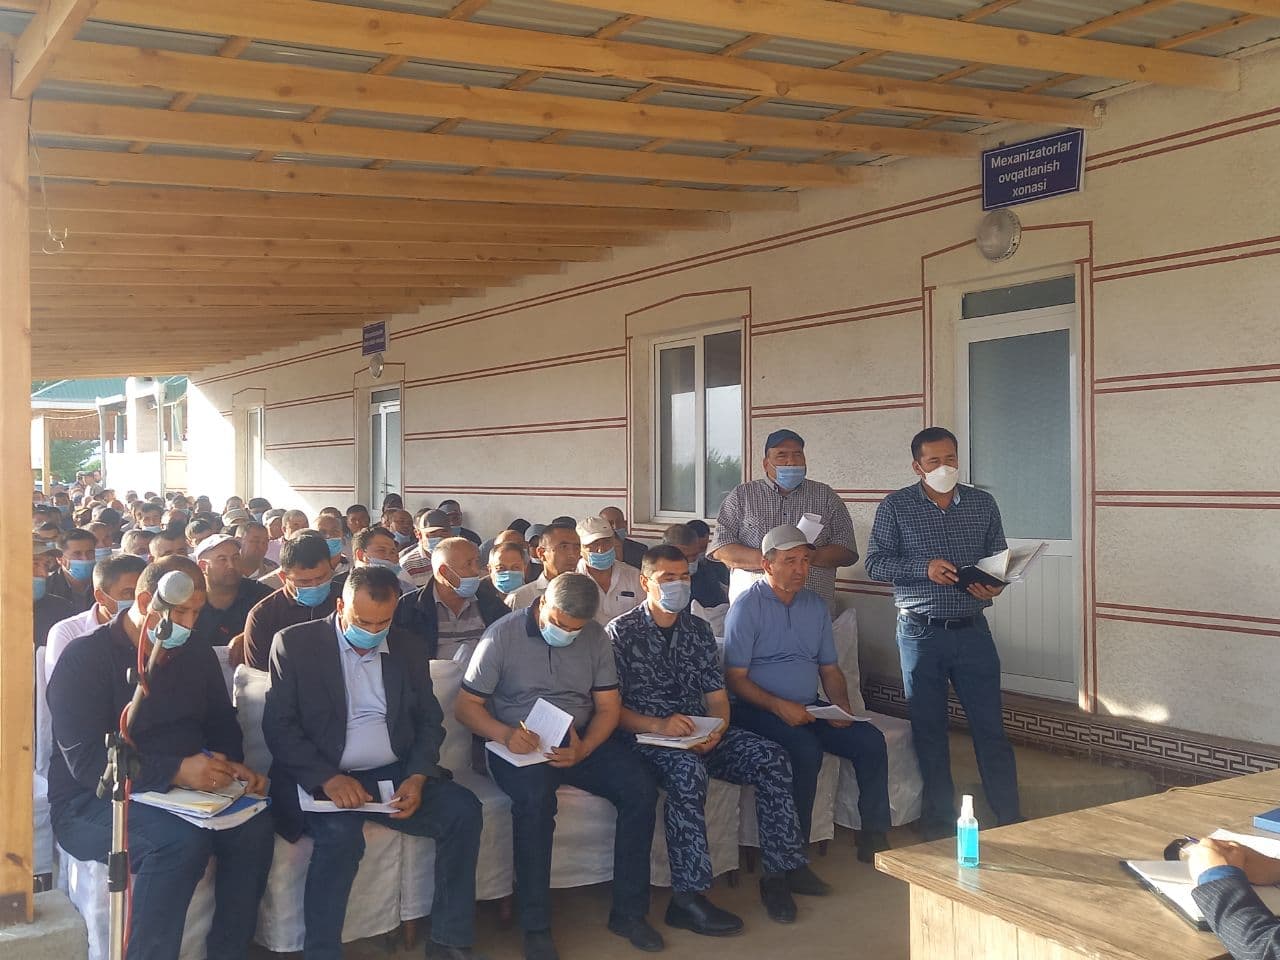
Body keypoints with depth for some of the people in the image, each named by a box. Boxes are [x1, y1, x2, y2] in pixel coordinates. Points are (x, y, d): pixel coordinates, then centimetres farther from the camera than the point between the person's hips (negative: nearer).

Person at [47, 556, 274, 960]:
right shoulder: (86, 657, -8)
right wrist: (176, 771, -28)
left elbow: (223, 727, 16)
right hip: (93, 803, -6)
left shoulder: (198, 657, 11)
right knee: (182, 840, -34)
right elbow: (85, 760, -18)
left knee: (254, 826, -22)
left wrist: (232, 767, -8)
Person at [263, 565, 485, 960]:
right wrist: (328, 778, -21)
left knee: (464, 810, -17)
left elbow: (430, 720, 12)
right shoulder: (295, 643, -2)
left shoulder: (408, 649, 11)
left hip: (396, 774, 4)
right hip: (320, 778, -4)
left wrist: (417, 777, -8)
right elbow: (277, 724, -7)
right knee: (340, 833, -34)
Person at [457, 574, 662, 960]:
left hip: (582, 741, 4)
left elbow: (608, 706, 4)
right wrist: (505, 734, -25)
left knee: (641, 787, -20)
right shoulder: (503, 635, -6)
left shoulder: (596, 637, 4)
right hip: (519, 744, -4)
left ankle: (628, 912, -7)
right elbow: (465, 705, -5)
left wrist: (583, 749, -16)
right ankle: (536, 927, -22)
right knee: (535, 796, -36)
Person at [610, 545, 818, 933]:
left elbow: (716, 696, 12)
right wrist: (657, 725, -24)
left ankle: (781, 869, -7)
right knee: (687, 770, -37)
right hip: (646, 737, -5)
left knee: (771, 757, -16)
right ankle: (687, 897, -33)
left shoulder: (698, 630, 16)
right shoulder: (621, 632, -1)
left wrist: (717, 729, -10)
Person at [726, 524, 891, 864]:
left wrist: (842, 707, -1)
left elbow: (829, 669, 18)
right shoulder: (747, 607, -6)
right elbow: (735, 678, -11)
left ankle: (874, 837, -2)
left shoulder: (816, 605, 15)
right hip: (759, 709, -6)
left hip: (809, 708, 6)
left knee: (871, 740, -13)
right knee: (806, 748, -32)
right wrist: (779, 707, -23)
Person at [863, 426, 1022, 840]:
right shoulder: (895, 507, -2)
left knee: (991, 726, 4)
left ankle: (1010, 817, 15)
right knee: (929, 730, 9)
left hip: (972, 630, 1)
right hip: (920, 632, -1)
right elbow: (875, 563, -5)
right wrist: (924, 567, -19)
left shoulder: (983, 503, 6)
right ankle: (940, 818, 22)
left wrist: (994, 586, -9)